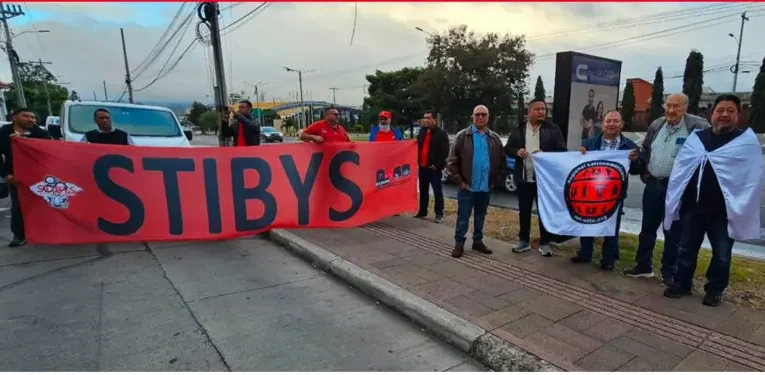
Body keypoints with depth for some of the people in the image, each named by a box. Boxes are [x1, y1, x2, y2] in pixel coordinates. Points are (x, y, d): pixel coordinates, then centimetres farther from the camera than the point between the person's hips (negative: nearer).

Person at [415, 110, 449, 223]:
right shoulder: (422, 131, 13)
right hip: (422, 167, 6)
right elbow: (417, 147, 19)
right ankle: (422, 211, 24)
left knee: (437, 191, 0)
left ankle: (439, 214, 8)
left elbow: (445, 152, -11)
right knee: (423, 191, 14)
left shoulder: (442, 134, -7)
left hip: (434, 168, -6)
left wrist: (437, 165, -15)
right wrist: (417, 162, 6)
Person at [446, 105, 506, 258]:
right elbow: (451, 161, -8)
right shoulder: (463, 136, -5)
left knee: (480, 216, 16)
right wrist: (459, 181, -10)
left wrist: (496, 180, 5)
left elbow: (502, 162, 13)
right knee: (463, 217, 3)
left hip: (486, 187, 4)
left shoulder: (494, 139, 7)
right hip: (467, 186, -4)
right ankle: (459, 244, 14)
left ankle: (478, 241, 28)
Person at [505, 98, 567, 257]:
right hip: (524, 178, 2)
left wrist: (546, 155, -18)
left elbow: (562, 152, -1)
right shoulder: (518, 129, 6)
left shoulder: (553, 129, 0)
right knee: (524, 211, 10)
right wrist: (517, 151, -12)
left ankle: (545, 243, 17)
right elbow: (507, 148, 10)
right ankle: (524, 241, 22)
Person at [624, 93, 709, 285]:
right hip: (653, 184, 5)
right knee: (647, 227, 13)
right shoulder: (656, 125, 7)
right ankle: (643, 265, 26)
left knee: (673, 232, 5)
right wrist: (643, 170, 7)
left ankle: (669, 272, 19)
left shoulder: (698, 126, -10)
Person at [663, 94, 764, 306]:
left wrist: (742, 208, -10)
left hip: (723, 210, -2)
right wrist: (675, 201, 3)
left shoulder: (747, 142, -1)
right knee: (687, 249, 13)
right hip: (692, 206, 3)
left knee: (722, 254, 11)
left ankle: (715, 289, 28)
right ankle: (682, 283, 27)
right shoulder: (696, 138, 7)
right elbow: (679, 171, 8)